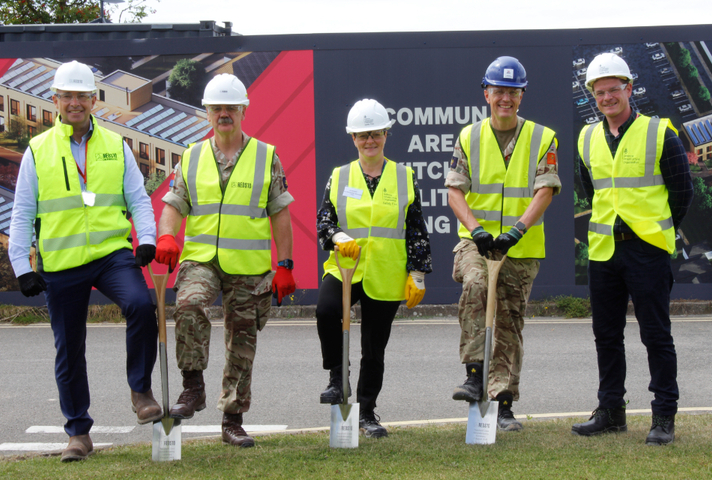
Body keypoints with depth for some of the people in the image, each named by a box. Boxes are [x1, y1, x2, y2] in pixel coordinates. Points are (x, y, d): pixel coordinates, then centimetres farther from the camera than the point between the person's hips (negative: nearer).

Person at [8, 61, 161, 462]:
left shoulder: (115, 146, 8)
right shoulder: (38, 151, 5)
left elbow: (138, 199, 9)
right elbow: (23, 214, 6)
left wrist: (146, 239, -9)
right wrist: (23, 267, -1)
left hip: (113, 253, 0)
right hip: (61, 264, 0)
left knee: (141, 305, -28)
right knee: (69, 350, 6)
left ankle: (141, 390, -10)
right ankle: (79, 433, 19)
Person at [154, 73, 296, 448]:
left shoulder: (266, 157, 5)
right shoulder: (192, 158, 9)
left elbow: (280, 214, 5)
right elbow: (173, 206, 6)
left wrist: (285, 265, -1)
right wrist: (166, 236, -16)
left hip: (249, 266, 0)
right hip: (200, 259, 0)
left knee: (242, 342, 4)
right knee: (189, 307, -30)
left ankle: (233, 420, 15)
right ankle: (193, 388, -17)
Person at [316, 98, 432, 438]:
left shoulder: (404, 178, 7)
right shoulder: (339, 177, 8)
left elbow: (418, 231, 7)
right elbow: (323, 220, 6)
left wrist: (417, 275, 2)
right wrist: (339, 238, -17)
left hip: (385, 278, 0)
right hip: (344, 269, 0)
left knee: (374, 350, 5)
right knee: (326, 310, -31)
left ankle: (366, 413, 21)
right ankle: (337, 378, -12)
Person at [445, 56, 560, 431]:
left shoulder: (542, 139, 3)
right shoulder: (468, 138, 6)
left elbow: (545, 190, -6)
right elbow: (455, 190, -1)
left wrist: (519, 228, -22)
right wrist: (475, 229, -19)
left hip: (520, 248, 0)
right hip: (476, 241, 0)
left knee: (509, 323, 4)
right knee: (475, 286, -31)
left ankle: (503, 404, 11)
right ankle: (474, 376, -28)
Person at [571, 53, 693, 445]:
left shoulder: (659, 133, -5)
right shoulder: (588, 139, 9)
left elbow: (682, 191, 2)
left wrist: (656, 230, 8)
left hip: (647, 250, -5)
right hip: (602, 250, 5)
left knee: (656, 335, -3)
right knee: (606, 335, 10)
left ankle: (664, 417, 3)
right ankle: (610, 412, 20)